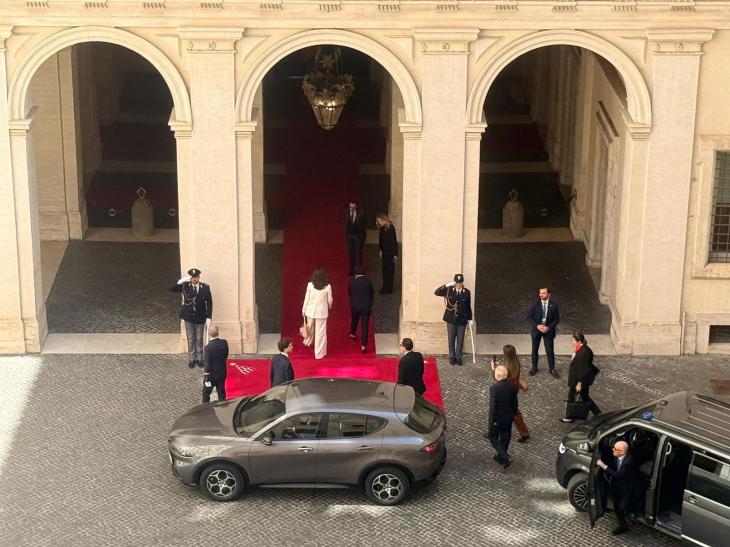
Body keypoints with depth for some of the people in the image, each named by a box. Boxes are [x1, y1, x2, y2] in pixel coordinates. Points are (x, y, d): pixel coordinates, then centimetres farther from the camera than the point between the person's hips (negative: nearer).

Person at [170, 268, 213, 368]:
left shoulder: (205, 287, -7)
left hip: (200, 317, 0)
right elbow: (171, 289, -13)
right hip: (189, 317, 0)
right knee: (190, 339, 10)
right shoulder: (185, 286, -6)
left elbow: (209, 302, -3)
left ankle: (199, 358, 22)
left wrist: (209, 317, -6)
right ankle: (191, 359, 19)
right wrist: (181, 281, -24)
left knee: (199, 339, 10)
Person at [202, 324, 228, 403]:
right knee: (222, 394, 16)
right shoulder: (224, 343, -12)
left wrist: (206, 377, -11)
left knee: (206, 393, 16)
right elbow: (226, 356, 1)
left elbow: (207, 364, -20)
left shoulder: (208, 347, -26)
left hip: (211, 375, -4)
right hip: (222, 373, 4)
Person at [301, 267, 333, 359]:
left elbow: (307, 298, -4)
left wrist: (303, 310, 10)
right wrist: (329, 307, 20)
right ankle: (319, 353, 15)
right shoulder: (327, 287, -14)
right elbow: (329, 300, -2)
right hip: (322, 311, -2)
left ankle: (307, 342, 53)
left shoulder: (310, 285, -12)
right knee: (320, 332, 7)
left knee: (310, 328, 26)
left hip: (310, 310, 2)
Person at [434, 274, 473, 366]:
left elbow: (468, 306, 5)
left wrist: (469, 319, 7)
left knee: (460, 339, 5)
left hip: (462, 319, 0)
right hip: (451, 318, 0)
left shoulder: (466, 292, -2)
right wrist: (447, 285, -22)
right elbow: (436, 292, -13)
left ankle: (458, 357, 17)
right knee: (451, 339, 6)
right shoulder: (449, 290, -4)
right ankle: (452, 357, 19)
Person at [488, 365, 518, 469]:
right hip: (508, 417, 6)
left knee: (493, 438, 12)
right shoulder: (512, 386, -8)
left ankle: (505, 458, 1)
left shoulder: (494, 388, -26)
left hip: (497, 418, -6)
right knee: (505, 437, 21)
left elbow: (492, 406, -23)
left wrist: (492, 421, -13)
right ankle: (501, 456, 38)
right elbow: (515, 403, 4)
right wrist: (513, 414, 19)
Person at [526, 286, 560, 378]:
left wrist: (548, 327, -17)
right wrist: (537, 326, -18)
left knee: (550, 350, 1)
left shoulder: (553, 305, -10)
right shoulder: (535, 304, -10)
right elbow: (529, 316, -6)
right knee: (534, 349, 12)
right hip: (536, 329, 1)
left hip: (548, 330, -1)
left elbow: (556, 319, -4)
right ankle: (534, 367, 28)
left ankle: (552, 369, 16)